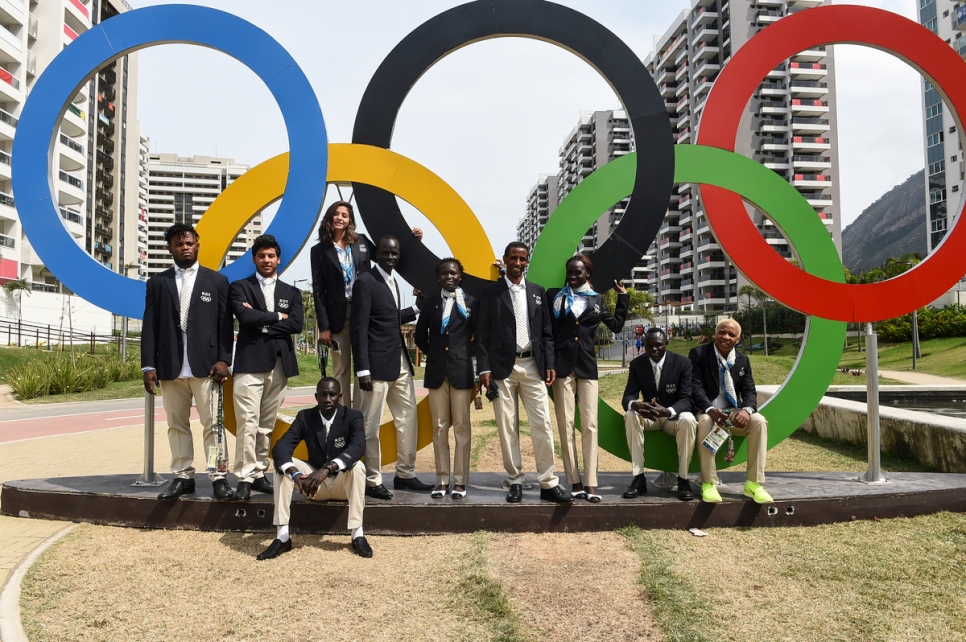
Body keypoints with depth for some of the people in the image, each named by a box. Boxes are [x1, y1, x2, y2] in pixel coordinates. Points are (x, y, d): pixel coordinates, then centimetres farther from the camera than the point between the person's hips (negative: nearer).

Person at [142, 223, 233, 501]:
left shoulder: (217, 281, 7)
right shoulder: (157, 283, 11)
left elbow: (225, 324, 3)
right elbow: (149, 327, 6)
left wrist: (223, 359, -7)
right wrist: (148, 365, -1)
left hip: (206, 364, -2)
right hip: (170, 366, 2)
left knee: (212, 423, -1)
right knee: (177, 425, 8)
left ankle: (218, 477, 5)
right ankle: (183, 477, 16)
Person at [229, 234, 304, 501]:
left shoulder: (292, 293, 15)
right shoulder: (240, 287, 8)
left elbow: (296, 324, -1)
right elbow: (245, 316, -11)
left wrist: (263, 326, -7)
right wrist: (278, 316, -3)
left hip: (280, 364, 3)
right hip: (250, 362, -3)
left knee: (267, 425, 7)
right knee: (248, 422, -9)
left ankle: (259, 474, 14)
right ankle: (245, 478, -5)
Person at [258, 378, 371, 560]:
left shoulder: (353, 417, -13)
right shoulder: (305, 417, -6)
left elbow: (358, 447, -33)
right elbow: (280, 447, -19)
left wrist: (327, 469, -47)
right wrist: (296, 475, -39)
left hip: (343, 482, -2)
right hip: (315, 483, 2)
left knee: (356, 465, -33)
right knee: (284, 465, -22)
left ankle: (357, 535, -29)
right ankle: (282, 537, -24)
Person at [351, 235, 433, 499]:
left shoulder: (392, 281, 16)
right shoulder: (365, 282, -10)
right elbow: (358, 328, -14)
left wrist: (417, 309, 22)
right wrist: (363, 369, -18)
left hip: (400, 362, 9)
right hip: (378, 364, -8)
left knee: (408, 419, 12)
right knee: (371, 425, 1)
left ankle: (405, 474, 24)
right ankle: (372, 481, 11)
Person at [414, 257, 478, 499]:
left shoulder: (470, 302, 3)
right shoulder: (430, 303, 9)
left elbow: (479, 336, 5)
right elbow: (420, 336, 14)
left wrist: (466, 354, -1)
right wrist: (434, 354, 8)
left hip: (461, 370, -2)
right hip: (436, 371, 2)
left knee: (461, 426, 0)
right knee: (439, 427, 4)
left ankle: (460, 481, 6)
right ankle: (442, 480, 11)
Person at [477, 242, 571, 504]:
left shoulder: (537, 292, 12)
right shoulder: (490, 293, 4)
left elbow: (546, 332, 10)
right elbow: (483, 334, 0)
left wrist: (549, 364, 2)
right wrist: (484, 368, -7)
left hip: (533, 365, 2)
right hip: (502, 367, -2)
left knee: (542, 425, -2)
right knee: (507, 427, 2)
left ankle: (548, 484, 4)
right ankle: (515, 482, 11)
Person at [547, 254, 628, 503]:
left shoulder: (597, 299, 11)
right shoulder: (554, 296, 5)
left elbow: (616, 325, 17)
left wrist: (623, 296, 16)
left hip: (587, 366, 2)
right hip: (562, 365, -1)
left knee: (590, 424, -3)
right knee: (566, 424, -2)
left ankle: (590, 484, -2)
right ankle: (575, 483, 3)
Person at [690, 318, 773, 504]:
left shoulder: (743, 360, 11)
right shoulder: (698, 354, -3)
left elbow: (749, 391, 3)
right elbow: (696, 387, -12)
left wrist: (746, 409, -22)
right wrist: (710, 409, -30)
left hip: (734, 412, 4)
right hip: (706, 411, -4)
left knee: (759, 421, -24)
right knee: (704, 422, -38)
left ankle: (753, 484, -20)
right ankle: (708, 484, -31)